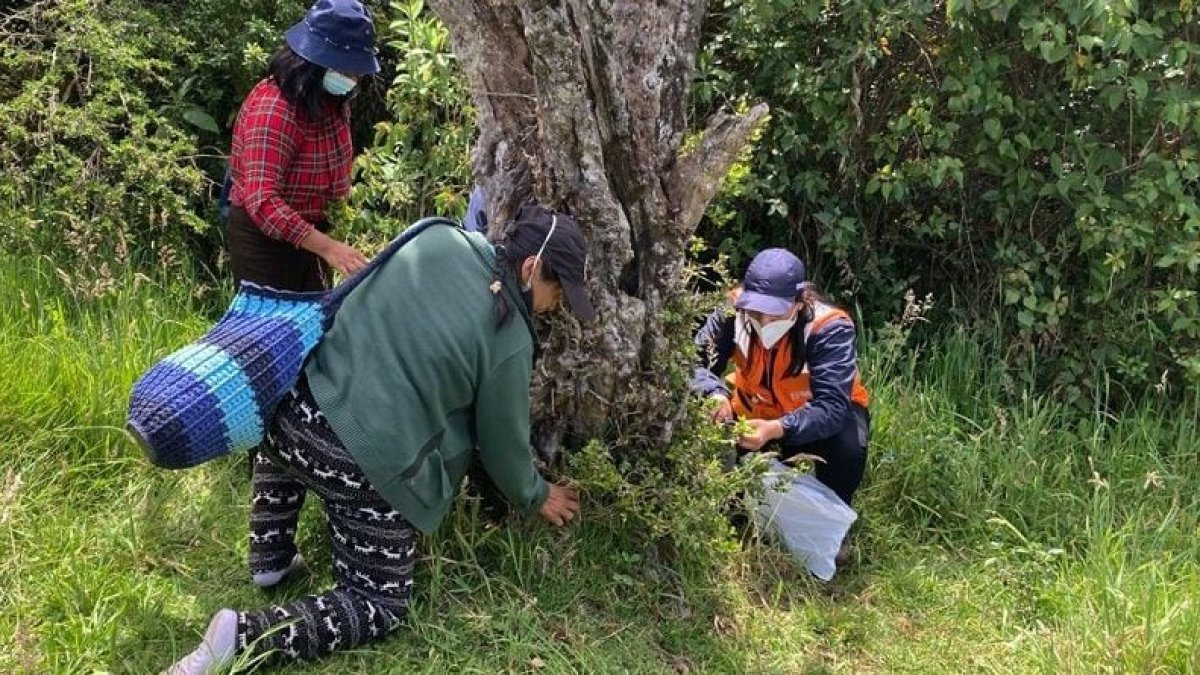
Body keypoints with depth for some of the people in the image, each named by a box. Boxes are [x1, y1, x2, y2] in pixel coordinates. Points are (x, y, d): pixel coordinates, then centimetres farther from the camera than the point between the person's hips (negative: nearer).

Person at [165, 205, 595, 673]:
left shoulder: (441, 239, 4)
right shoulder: (509, 342, -8)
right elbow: (503, 442, 5)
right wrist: (536, 497, 25)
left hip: (297, 414, 6)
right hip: (365, 468, -5)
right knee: (380, 606, 13)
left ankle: (271, 555, 35)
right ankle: (243, 637, -5)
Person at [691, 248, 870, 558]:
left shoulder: (830, 328, -33)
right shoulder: (734, 312, -24)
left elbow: (832, 407, -40)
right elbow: (696, 362, -19)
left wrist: (776, 430, -57)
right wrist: (716, 396, -43)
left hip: (822, 414, -3)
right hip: (757, 410, 3)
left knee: (849, 448, -36)